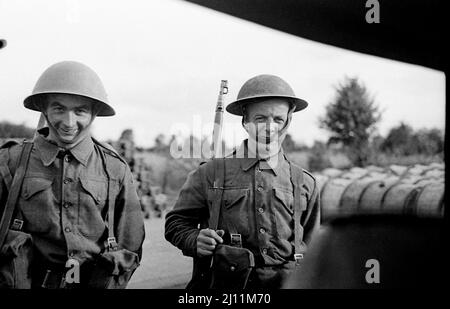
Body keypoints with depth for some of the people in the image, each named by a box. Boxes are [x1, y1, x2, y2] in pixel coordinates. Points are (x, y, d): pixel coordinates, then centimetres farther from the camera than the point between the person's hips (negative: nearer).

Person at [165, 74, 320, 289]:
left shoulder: (304, 183, 11)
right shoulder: (210, 173, 5)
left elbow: (312, 247, 19)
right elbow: (176, 222, 12)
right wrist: (195, 241, -6)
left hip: (286, 284, 2)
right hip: (224, 284, -1)